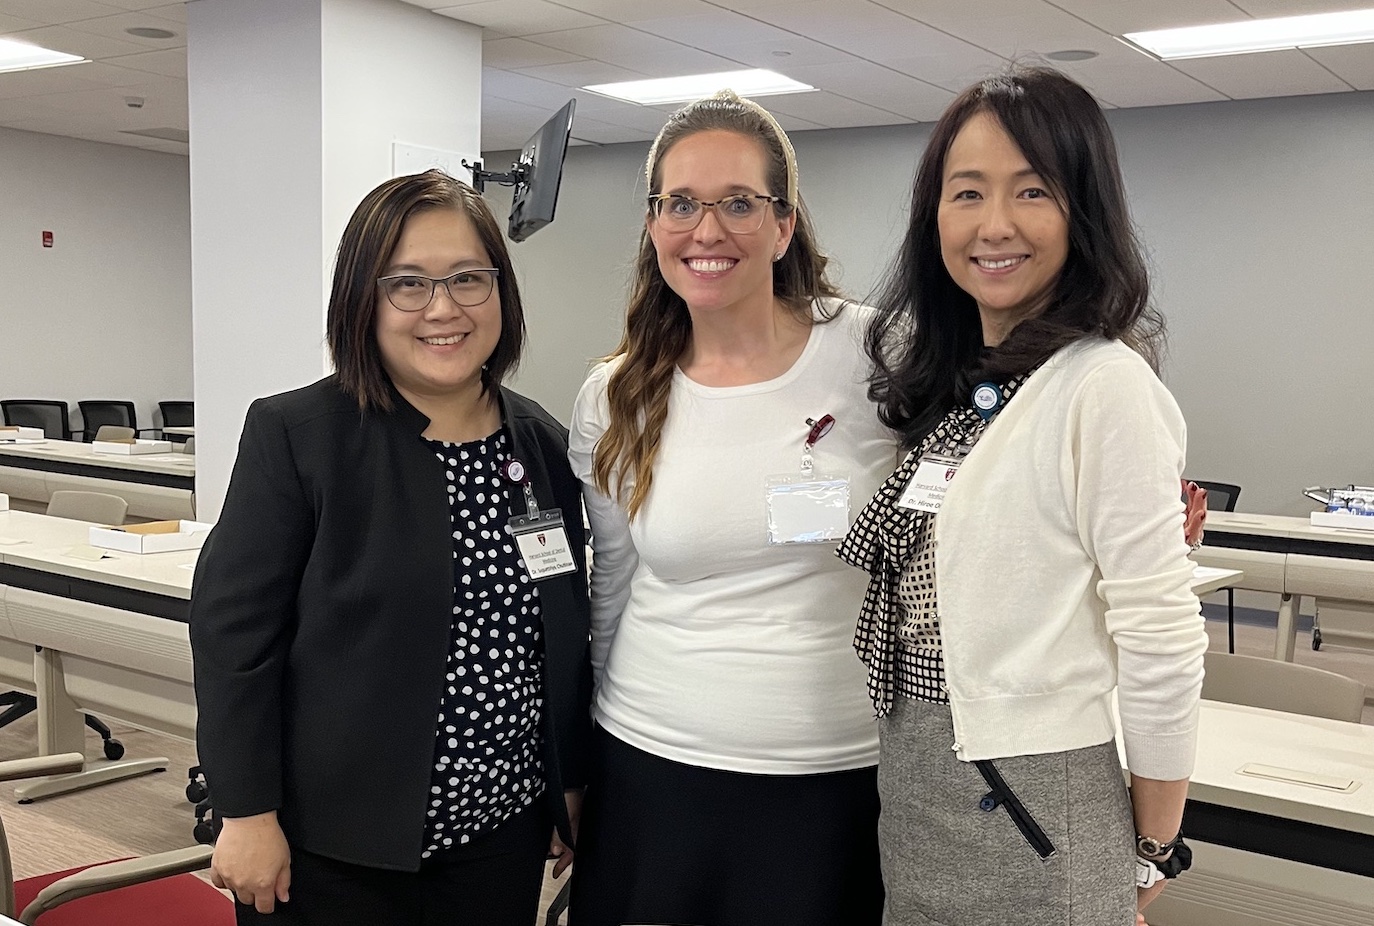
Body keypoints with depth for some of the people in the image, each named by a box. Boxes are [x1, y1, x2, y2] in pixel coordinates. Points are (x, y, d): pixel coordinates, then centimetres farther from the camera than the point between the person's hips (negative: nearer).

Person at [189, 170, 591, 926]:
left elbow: (567, 633, 10)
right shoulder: (292, 435, -11)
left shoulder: (543, 444, 3)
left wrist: (572, 779, 12)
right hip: (332, 848, -4)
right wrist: (247, 813, -12)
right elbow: (233, 629, -10)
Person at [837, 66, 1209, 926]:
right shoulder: (942, 384, 6)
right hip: (907, 790, 7)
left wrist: (1151, 855, -9)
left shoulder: (1103, 387, -17)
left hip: (1031, 800, -7)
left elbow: (1161, 646, -16)